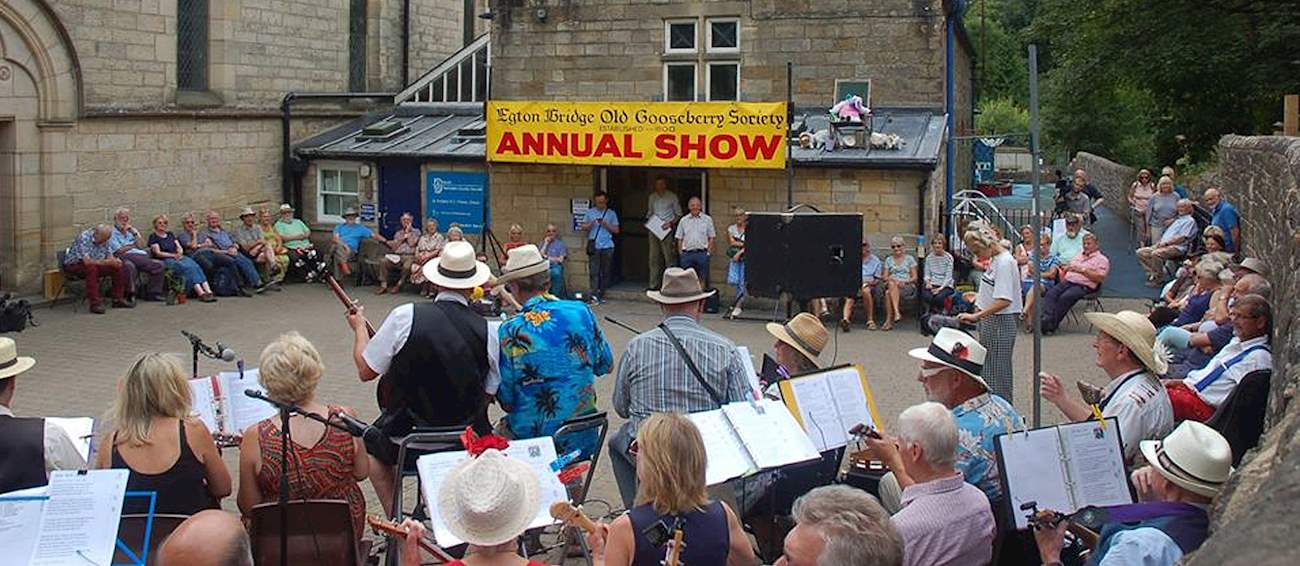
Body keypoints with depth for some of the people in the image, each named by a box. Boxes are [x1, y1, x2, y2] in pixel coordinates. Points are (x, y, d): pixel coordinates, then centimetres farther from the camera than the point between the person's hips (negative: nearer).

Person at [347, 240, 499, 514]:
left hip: (408, 436, -1)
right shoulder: (486, 331, -10)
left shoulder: (405, 317, -15)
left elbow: (365, 371, -4)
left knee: (371, 442, 32)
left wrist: (359, 328, 12)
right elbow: (489, 394, 0)